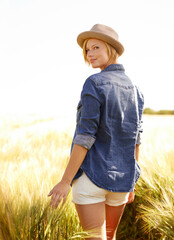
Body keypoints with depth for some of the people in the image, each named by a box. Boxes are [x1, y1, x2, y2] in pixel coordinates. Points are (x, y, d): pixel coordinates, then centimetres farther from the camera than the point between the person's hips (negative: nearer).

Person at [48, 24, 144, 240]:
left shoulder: (95, 83, -14)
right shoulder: (135, 90, 7)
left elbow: (85, 137, -19)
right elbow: (135, 140, 10)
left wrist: (65, 181, -15)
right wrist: (131, 182, 18)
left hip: (92, 175, -7)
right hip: (120, 179, 7)